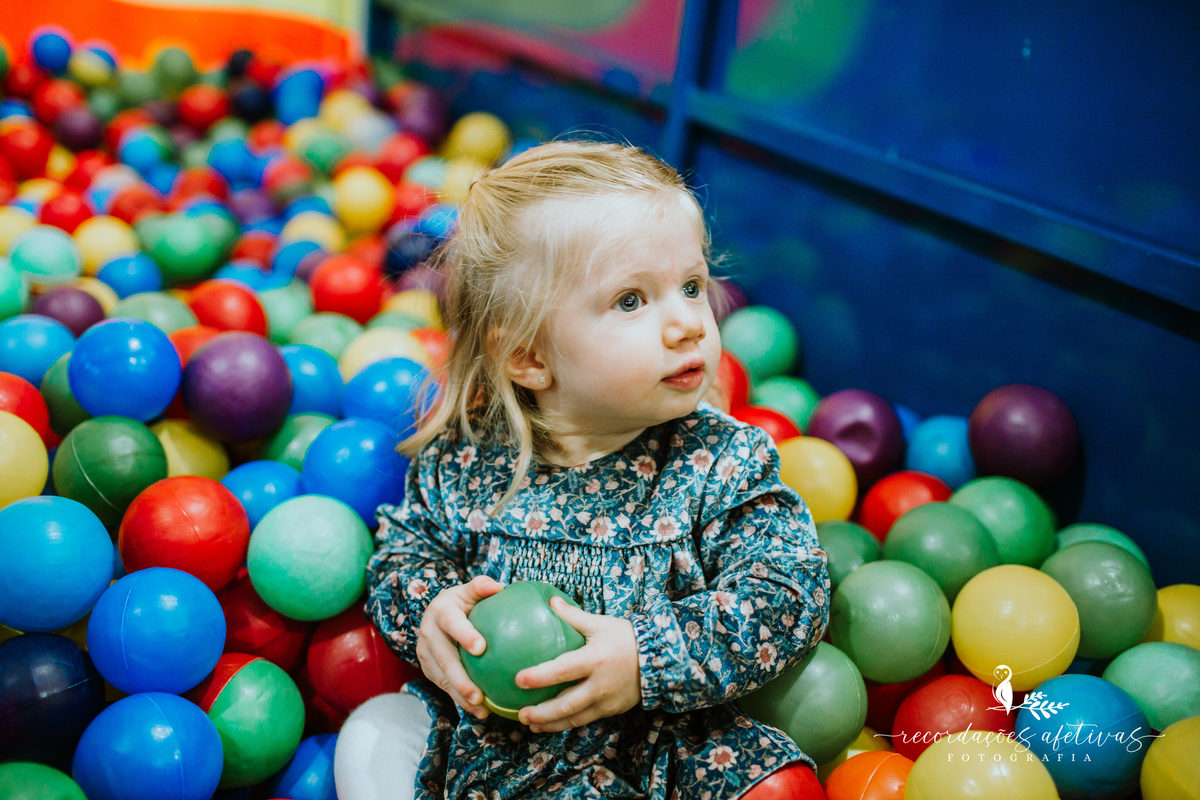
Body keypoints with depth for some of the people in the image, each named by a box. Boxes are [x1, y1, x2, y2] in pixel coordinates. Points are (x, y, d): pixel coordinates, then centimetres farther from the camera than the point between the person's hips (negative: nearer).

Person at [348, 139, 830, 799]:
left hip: (661, 740, -1)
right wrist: (427, 609, -14)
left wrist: (648, 657, -27)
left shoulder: (725, 462, -9)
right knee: (369, 733, -14)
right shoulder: (466, 458, -5)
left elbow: (788, 595, -15)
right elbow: (402, 551, 9)